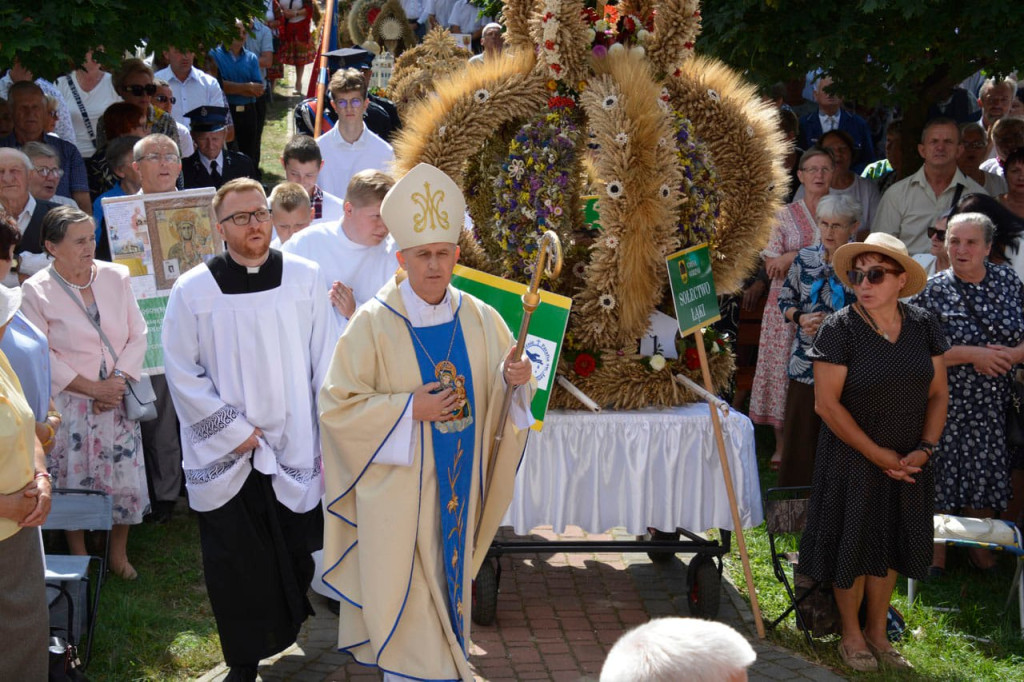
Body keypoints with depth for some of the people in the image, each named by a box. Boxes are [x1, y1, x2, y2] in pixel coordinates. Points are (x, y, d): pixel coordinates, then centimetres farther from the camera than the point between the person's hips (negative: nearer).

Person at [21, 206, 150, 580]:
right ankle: (78, 558, 25)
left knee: (125, 477, 5)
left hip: (118, 398, 3)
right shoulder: (35, 291, -9)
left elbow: (137, 336, 2)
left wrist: (118, 381, -11)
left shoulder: (116, 277, 1)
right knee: (73, 484, 6)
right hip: (69, 404, -3)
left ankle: (119, 553, 25)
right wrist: (93, 388, -14)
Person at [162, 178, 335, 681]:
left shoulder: (305, 279, -2)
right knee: (237, 568, 6)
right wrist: (235, 432, -7)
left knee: (294, 558, 9)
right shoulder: (193, 291, -5)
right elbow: (183, 376, -2)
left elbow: (326, 367, 0)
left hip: (294, 453, 1)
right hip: (226, 461, -1)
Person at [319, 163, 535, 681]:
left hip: (457, 484, 4)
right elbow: (336, 405, -11)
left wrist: (514, 378, -15)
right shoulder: (374, 323, -11)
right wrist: (408, 409, -19)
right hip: (398, 488, -4)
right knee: (406, 597, 1)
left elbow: (505, 390, 9)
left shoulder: (478, 319, 1)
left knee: (448, 577, 17)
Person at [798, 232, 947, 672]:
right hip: (853, 460, -4)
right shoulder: (839, 329, -15)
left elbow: (937, 394, 4)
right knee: (853, 544, 6)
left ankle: (877, 632, 31)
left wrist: (925, 448, -9)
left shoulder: (923, 326, -1)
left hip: (907, 463, 4)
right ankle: (851, 635, 25)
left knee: (890, 545, 14)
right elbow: (826, 403, -16)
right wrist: (877, 453, -15)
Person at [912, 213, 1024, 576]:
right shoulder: (933, 291, -7)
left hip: (994, 405, 3)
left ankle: (980, 547, 29)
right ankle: (936, 555, 19)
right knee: (942, 476, 1)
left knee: (987, 476, 9)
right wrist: (972, 354, -18)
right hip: (946, 405, -3)